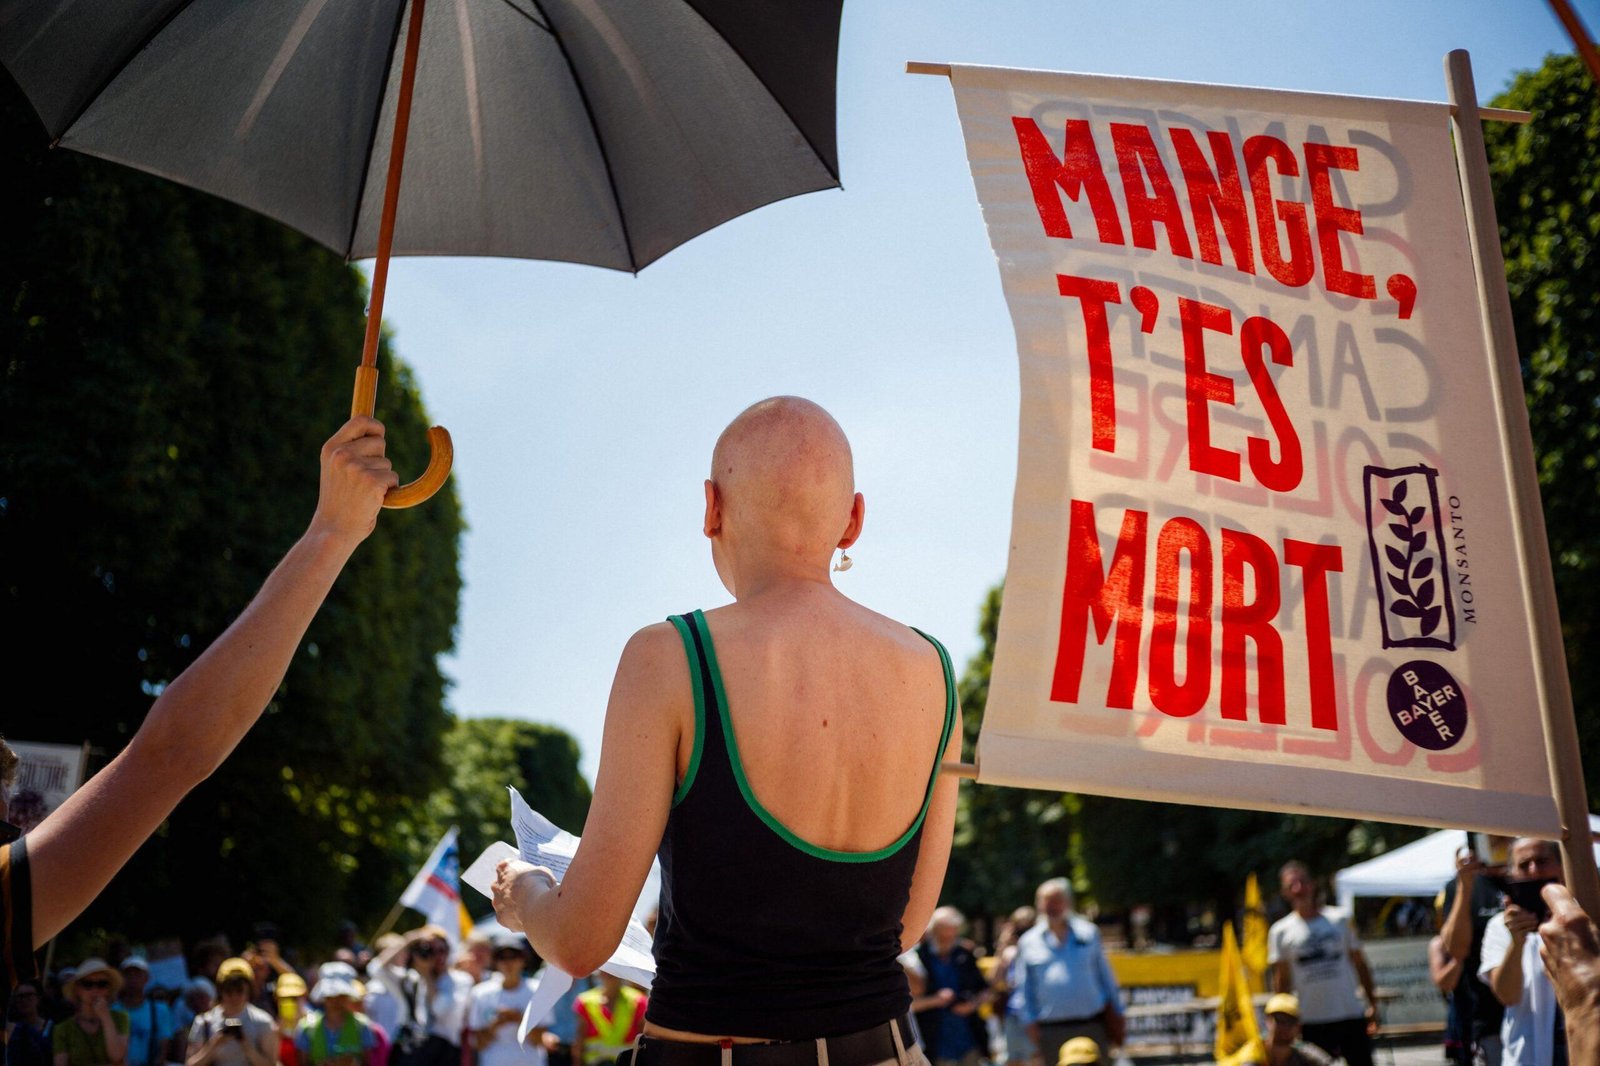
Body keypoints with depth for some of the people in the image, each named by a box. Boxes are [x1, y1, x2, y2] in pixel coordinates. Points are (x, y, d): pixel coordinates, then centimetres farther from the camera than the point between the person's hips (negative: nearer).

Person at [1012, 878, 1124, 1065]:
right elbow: (1024, 988, 9)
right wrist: (1030, 1021, 2)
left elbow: (1106, 975, 13)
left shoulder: (1088, 932, 9)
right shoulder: (1028, 942, 7)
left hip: (1093, 1026, 0)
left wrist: (1116, 1013, 12)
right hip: (1052, 1031, 0)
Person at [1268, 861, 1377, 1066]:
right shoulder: (1280, 931, 1)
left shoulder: (1340, 919, 4)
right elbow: (1281, 979, 4)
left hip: (1351, 1013, 1)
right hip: (1311, 1020, -1)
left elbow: (1360, 964, 8)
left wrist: (1373, 1003, 2)